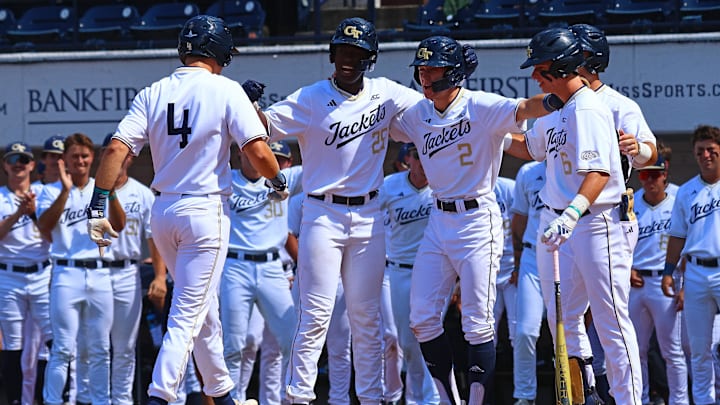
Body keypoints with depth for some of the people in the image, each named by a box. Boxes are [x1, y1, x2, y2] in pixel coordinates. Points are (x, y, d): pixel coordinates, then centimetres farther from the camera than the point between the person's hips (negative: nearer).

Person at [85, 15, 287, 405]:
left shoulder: (152, 94, 4)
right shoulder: (225, 90, -8)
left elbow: (116, 149, -5)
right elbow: (258, 152, -15)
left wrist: (98, 205, -3)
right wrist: (278, 182, 5)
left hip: (163, 212, 6)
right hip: (206, 211, -5)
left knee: (202, 310, 21)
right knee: (188, 316, -5)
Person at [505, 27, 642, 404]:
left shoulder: (589, 108, -16)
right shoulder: (554, 113, 13)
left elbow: (599, 172, -26)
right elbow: (530, 147, 33)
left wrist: (572, 213, -39)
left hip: (598, 223, -10)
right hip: (562, 225, 10)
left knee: (611, 321, -7)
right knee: (563, 318, 11)